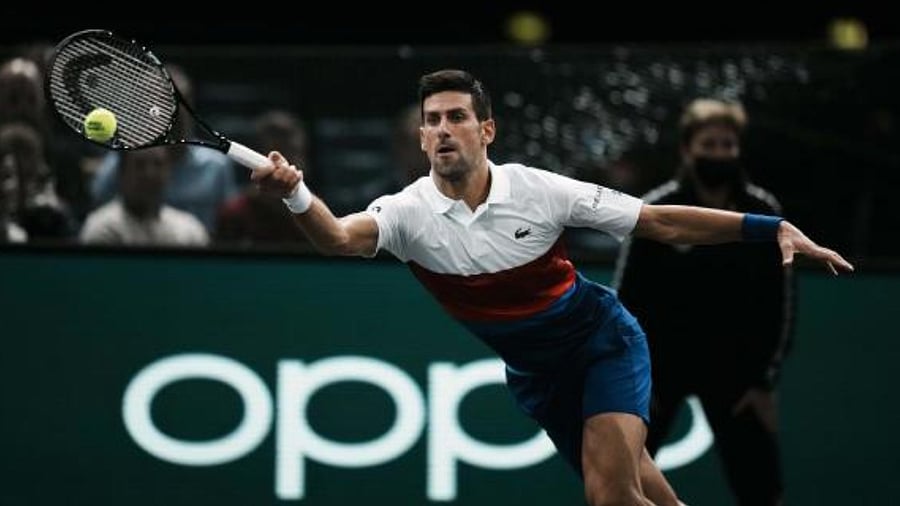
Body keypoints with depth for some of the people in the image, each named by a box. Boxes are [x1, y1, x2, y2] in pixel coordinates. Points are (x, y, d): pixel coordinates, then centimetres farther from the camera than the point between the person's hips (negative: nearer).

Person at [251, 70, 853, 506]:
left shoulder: (539, 190, -19)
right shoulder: (409, 212, -16)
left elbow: (660, 222, -15)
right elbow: (340, 237, -36)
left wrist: (772, 227, -21)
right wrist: (296, 195, -59)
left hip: (603, 341, -3)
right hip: (534, 373, 3)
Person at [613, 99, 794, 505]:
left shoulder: (764, 213, -6)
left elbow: (779, 302, 1)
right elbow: (623, 297, -7)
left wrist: (765, 381, -2)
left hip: (732, 365, 1)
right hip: (660, 361, -1)